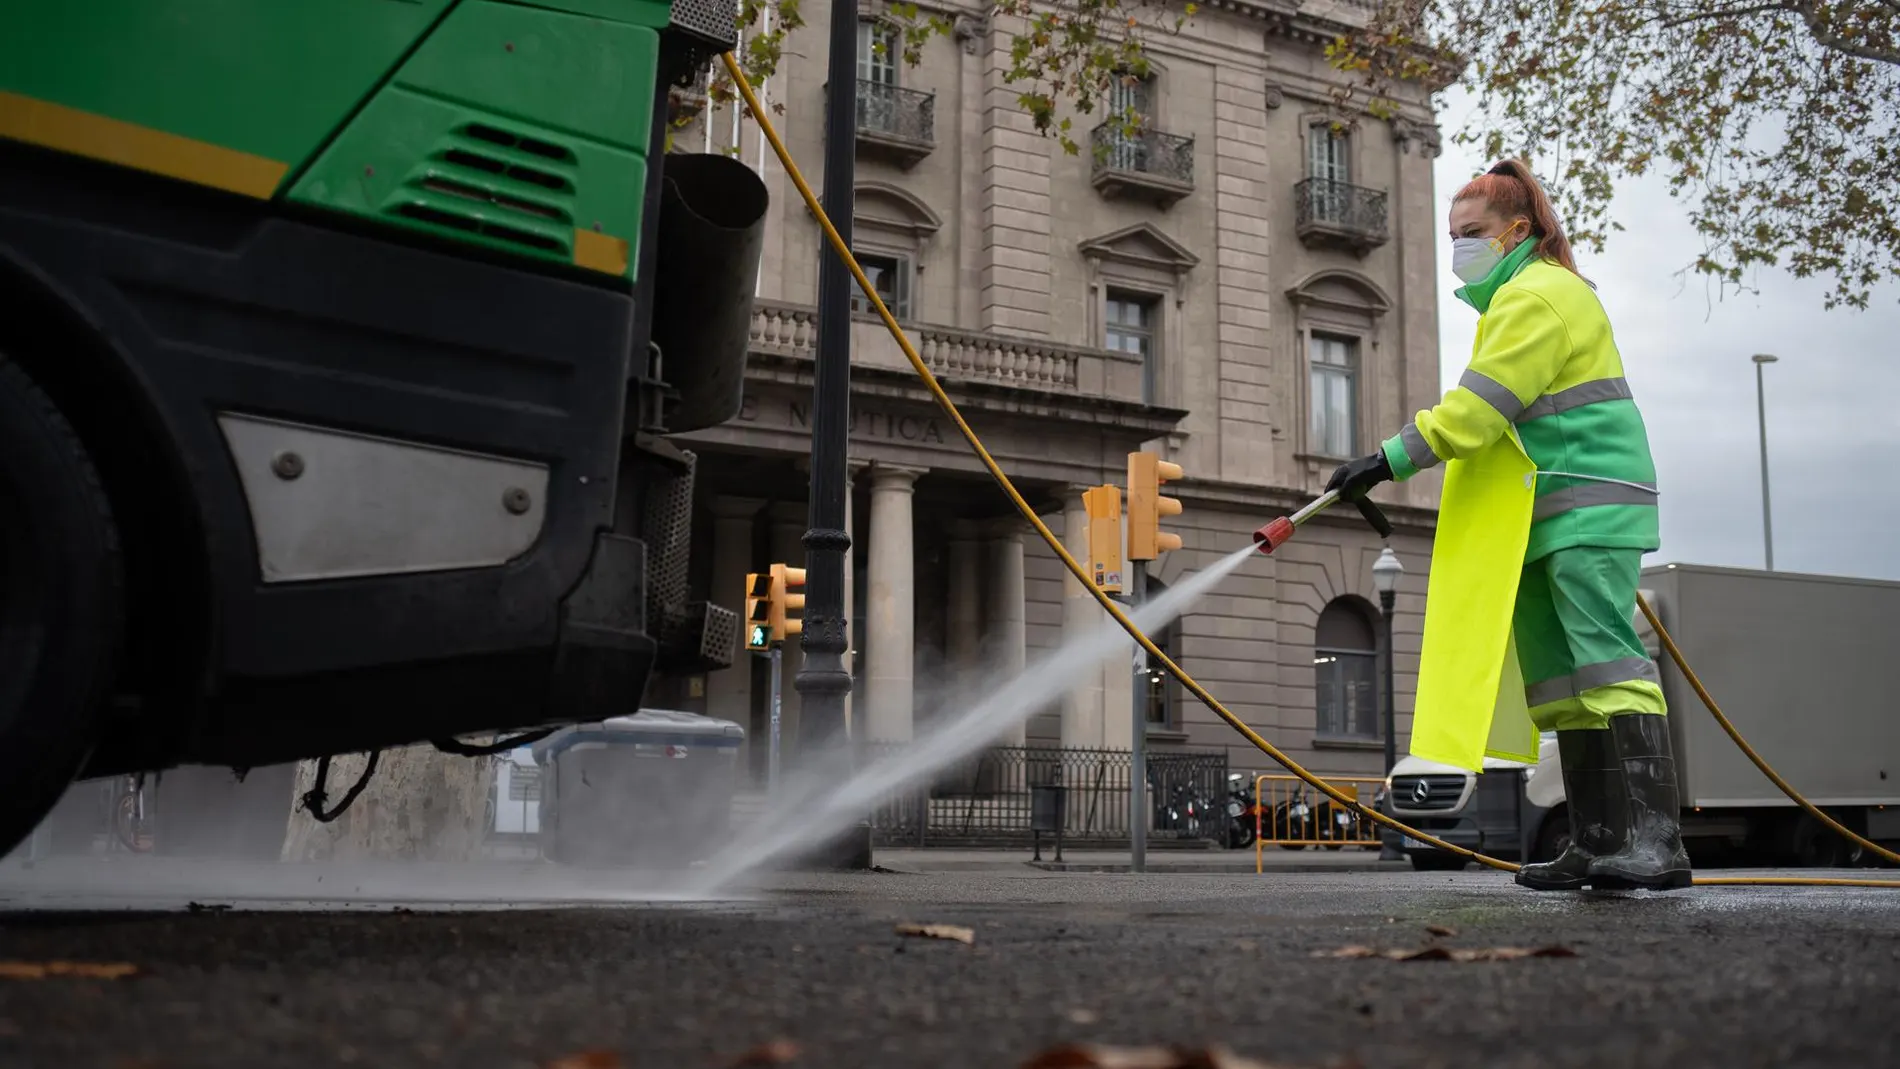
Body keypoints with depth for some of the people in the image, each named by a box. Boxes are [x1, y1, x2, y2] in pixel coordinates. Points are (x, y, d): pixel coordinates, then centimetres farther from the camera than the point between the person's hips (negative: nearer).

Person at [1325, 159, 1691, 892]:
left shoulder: (1539, 295, -11)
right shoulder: (1515, 299, 23)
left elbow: (1479, 409, -20)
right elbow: (1487, 414, 24)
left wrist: (1391, 459, -19)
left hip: (1587, 509, -11)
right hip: (1545, 519, 11)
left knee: (1607, 662, -17)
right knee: (1558, 681, 7)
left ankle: (1655, 840, -20)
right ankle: (1596, 843, 9)